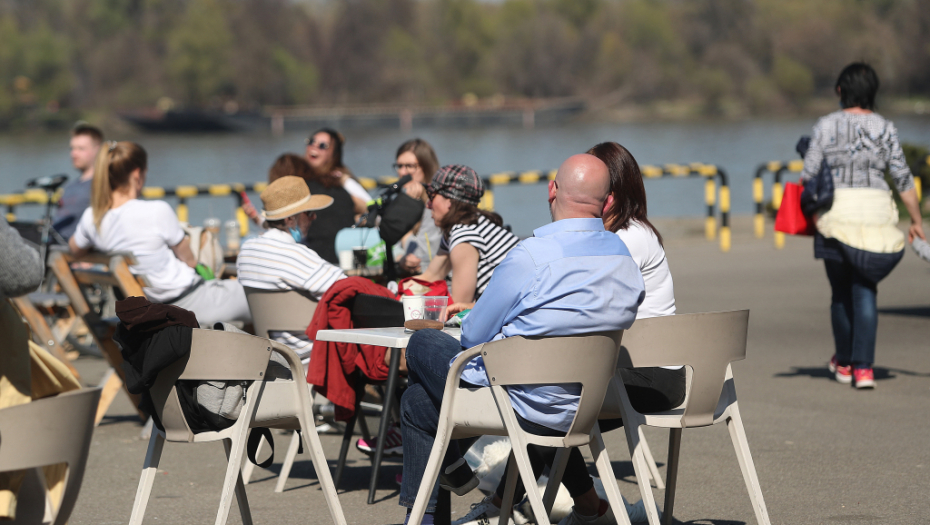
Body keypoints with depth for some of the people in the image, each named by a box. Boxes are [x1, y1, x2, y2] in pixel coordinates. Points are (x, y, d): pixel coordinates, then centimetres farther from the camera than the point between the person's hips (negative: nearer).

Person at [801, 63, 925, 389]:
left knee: (841, 292, 15)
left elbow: (809, 175, -1)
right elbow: (903, 179, -1)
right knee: (865, 290, 5)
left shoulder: (825, 126, 0)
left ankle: (844, 362, 31)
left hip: (835, 215, 1)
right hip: (876, 214, -1)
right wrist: (916, 221, 7)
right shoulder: (884, 128, -1)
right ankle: (863, 368, -6)